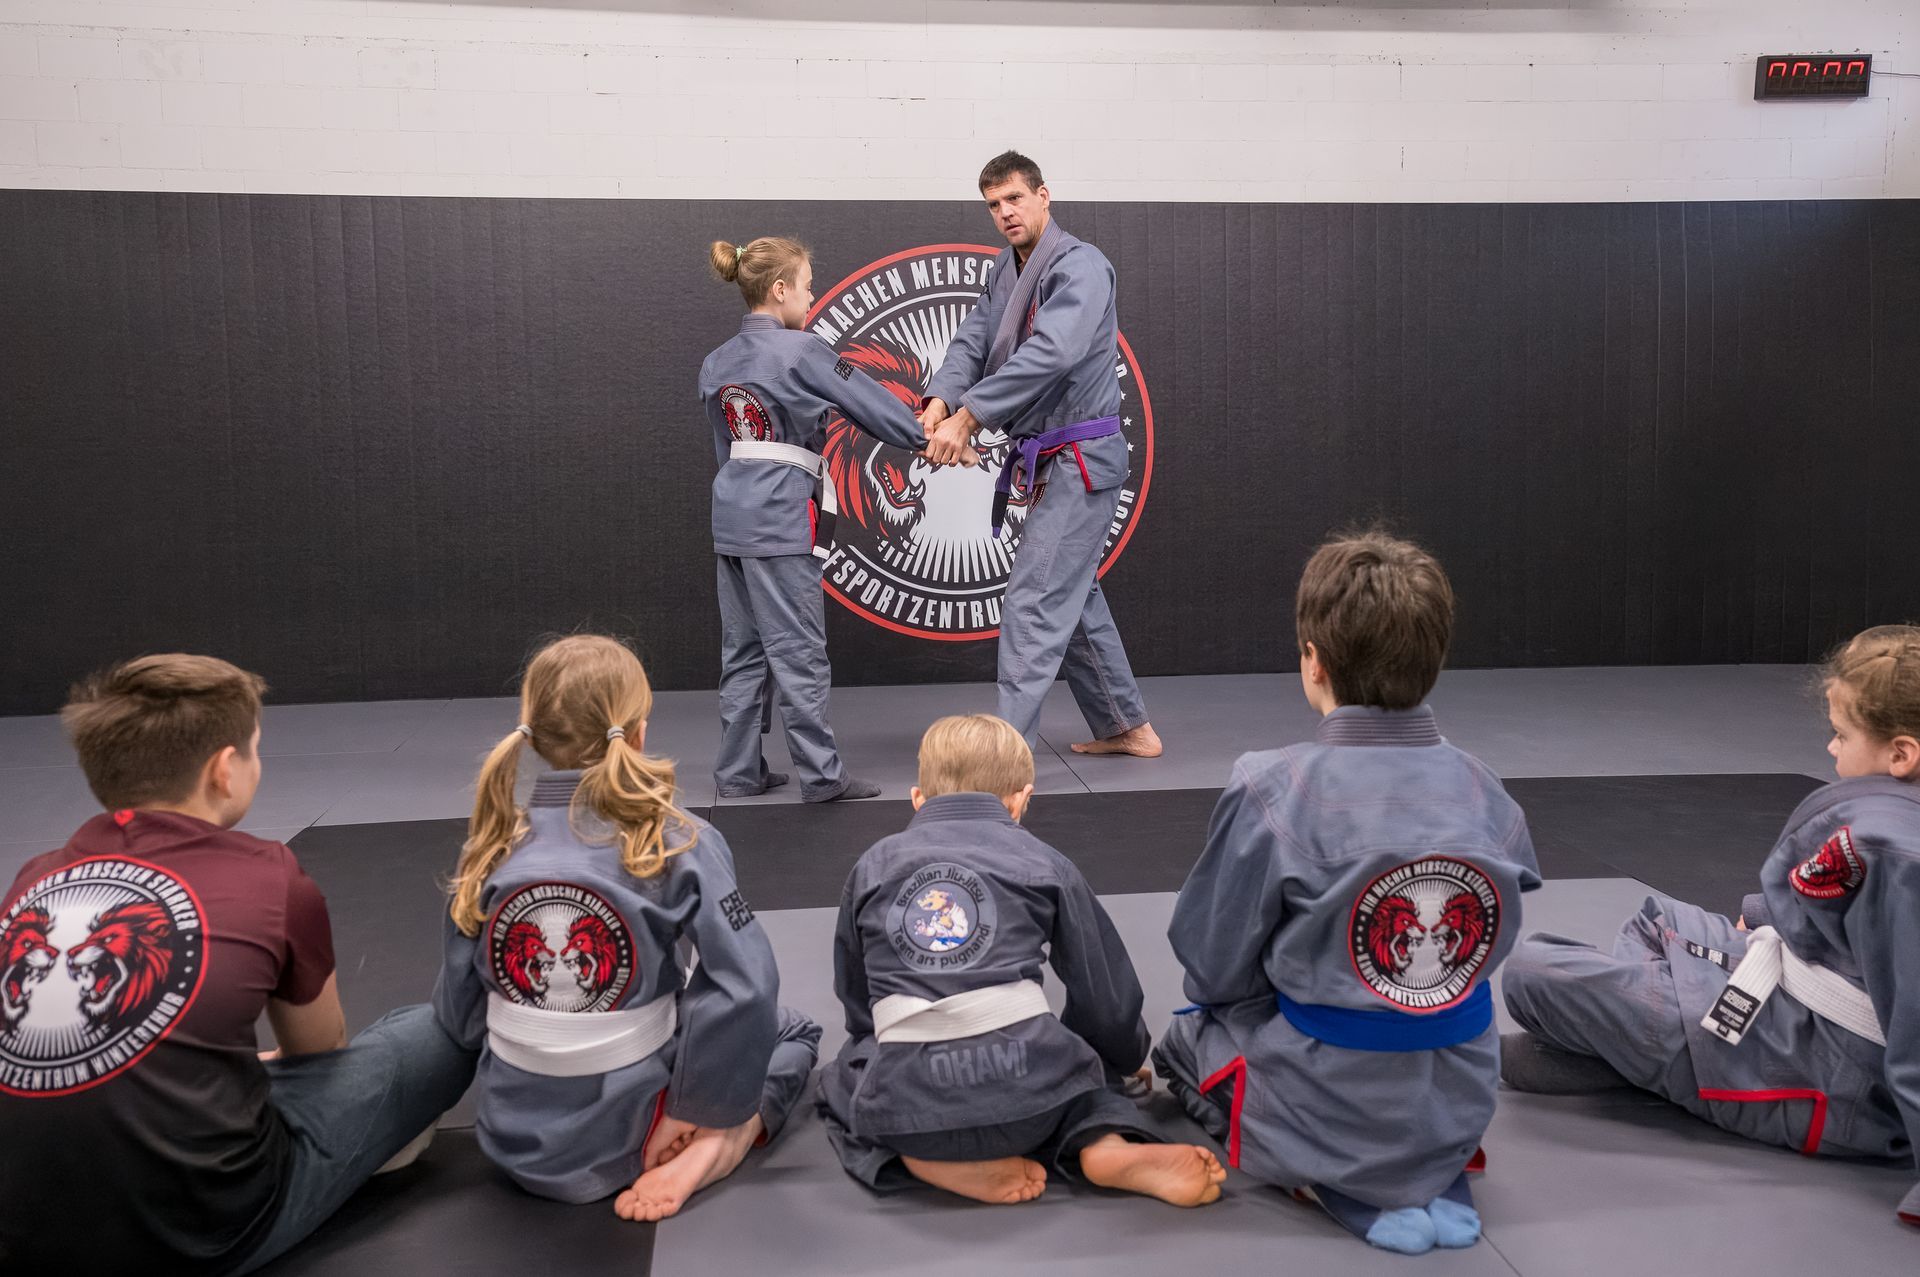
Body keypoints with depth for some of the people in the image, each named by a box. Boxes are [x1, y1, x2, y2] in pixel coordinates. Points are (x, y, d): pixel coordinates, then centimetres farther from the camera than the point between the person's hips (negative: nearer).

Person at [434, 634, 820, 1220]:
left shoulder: (491, 848, -7)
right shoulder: (679, 843, -16)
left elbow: (458, 1009, 1)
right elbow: (745, 989, -21)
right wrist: (703, 1111, -8)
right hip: (627, 1139, -6)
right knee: (791, 1030, 21)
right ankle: (708, 1155, -4)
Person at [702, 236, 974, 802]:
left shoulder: (716, 363, 12)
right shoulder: (801, 351, -11)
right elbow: (871, 400, -4)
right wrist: (937, 440, 6)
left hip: (733, 515, 8)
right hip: (782, 517, -8)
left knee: (743, 650, 13)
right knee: (798, 651, -1)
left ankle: (739, 771, 19)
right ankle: (821, 773, 6)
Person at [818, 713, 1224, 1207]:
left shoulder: (874, 864, 16)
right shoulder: (1044, 863, 12)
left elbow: (854, 996, 24)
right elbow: (1104, 990, 18)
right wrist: (1124, 1056, 39)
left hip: (906, 1103, 0)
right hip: (1027, 1092, 0)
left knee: (840, 1084, 32)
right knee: (1085, 1063, 34)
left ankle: (926, 1159, 4)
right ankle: (1108, 1144, 1)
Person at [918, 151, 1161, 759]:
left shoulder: (1080, 266, -17)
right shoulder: (1006, 271, 13)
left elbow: (1050, 352, -31)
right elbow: (973, 339, 3)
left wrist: (969, 416, -33)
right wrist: (941, 400, -18)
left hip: (1082, 459, -10)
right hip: (1050, 458, 10)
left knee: (1035, 603, -12)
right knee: (1075, 597, 18)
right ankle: (1126, 726, 32)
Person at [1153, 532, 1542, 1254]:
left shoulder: (1271, 793, -22)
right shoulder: (1482, 790, -8)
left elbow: (1211, 964, -11)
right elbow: (1491, 937, 5)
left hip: (1332, 1116, -5)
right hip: (1461, 1107, 5)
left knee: (1182, 1043, 25)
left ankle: (1341, 1190, 3)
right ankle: (1433, 1180, 11)